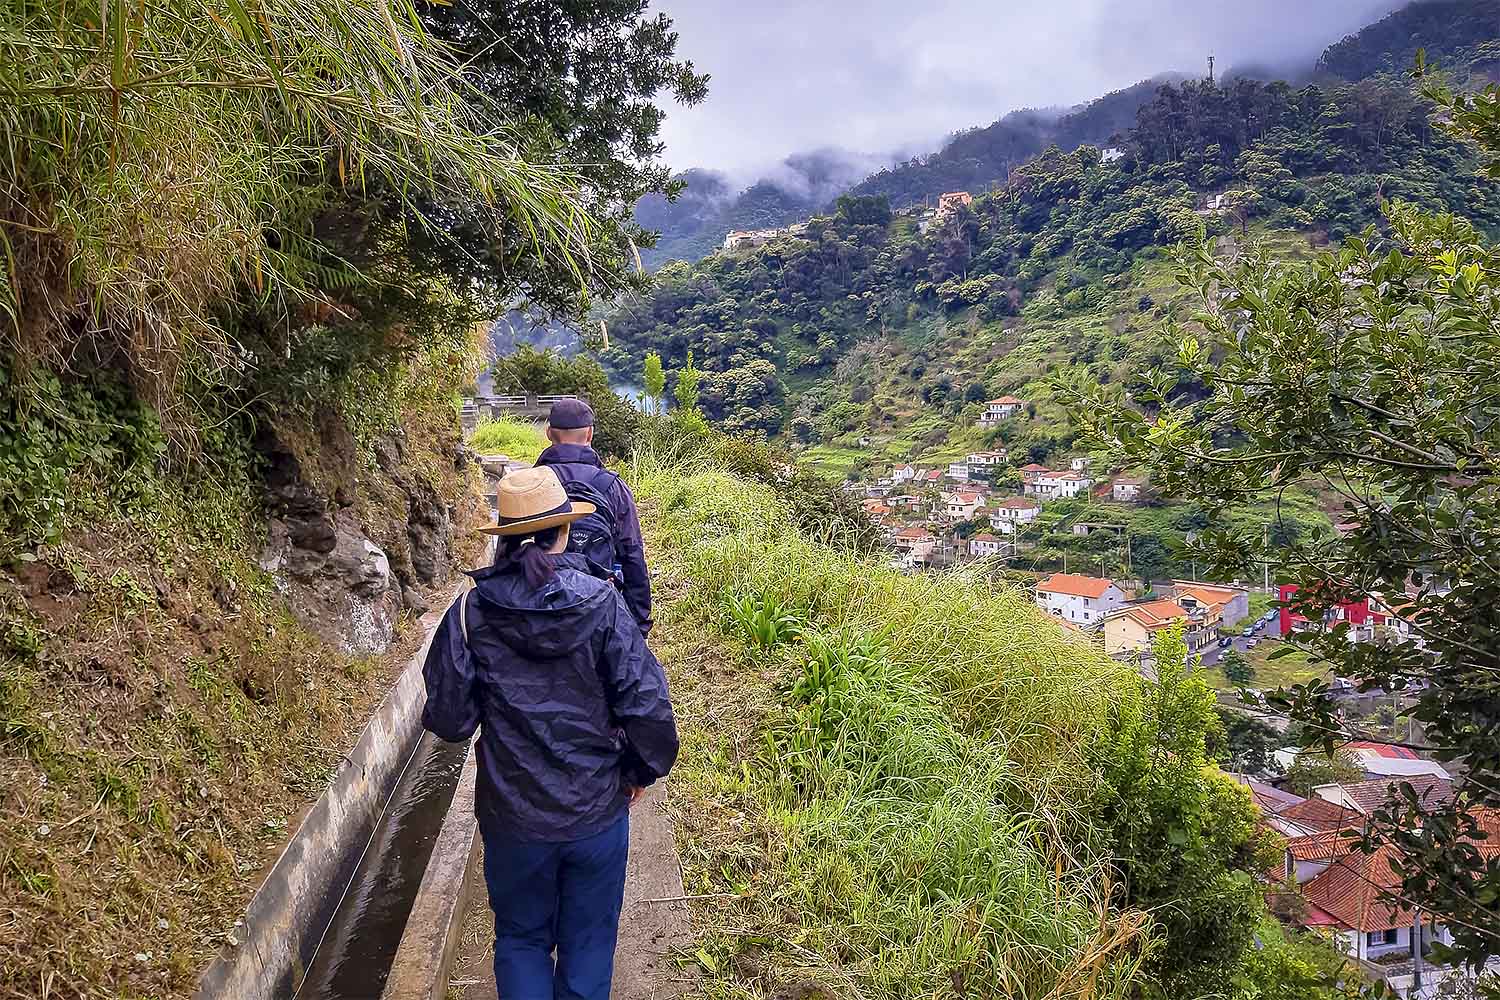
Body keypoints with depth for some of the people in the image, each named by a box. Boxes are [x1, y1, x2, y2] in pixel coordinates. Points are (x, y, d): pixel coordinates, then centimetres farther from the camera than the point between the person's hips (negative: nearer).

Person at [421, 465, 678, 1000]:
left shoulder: (469, 614, -12)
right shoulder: (602, 601, -15)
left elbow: (447, 720, -8)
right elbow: (646, 701, -16)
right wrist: (642, 769, 2)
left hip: (513, 817, 0)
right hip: (597, 811, 0)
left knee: (522, 939, 23)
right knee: (588, 941, 20)